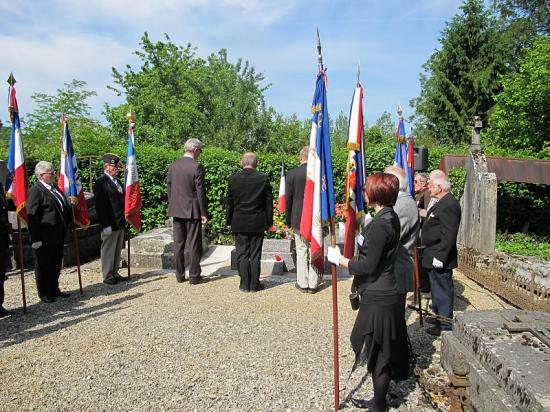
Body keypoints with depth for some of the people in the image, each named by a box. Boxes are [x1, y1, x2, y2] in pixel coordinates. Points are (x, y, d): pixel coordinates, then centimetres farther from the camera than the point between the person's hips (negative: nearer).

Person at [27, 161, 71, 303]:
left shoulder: (54, 187, 11)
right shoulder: (35, 191, -13)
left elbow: (64, 208, 21)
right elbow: (32, 216, -17)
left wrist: (66, 227, 15)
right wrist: (36, 239, -19)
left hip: (58, 235, 8)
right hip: (45, 237, -8)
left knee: (56, 264, 17)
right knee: (43, 265, 6)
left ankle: (54, 290, 31)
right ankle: (44, 294, 19)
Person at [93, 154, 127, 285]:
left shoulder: (117, 181, 14)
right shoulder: (101, 182, -11)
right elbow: (100, 206, -16)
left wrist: (124, 220, 14)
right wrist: (105, 225, -19)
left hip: (120, 223, 8)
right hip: (110, 224, -8)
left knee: (117, 250, 15)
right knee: (108, 250, 3)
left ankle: (114, 273, 26)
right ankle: (107, 276, 13)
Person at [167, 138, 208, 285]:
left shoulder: (173, 166, 5)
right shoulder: (197, 167, -12)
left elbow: (169, 189, 10)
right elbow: (200, 192, -12)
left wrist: (171, 207, 18)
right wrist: (203, 213, -7)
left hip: (176, 211, 5)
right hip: (192, 211, -5)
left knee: (178, 244, 10)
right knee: (194, 244, 2)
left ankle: (180, 275, 17)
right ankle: (194, 276, 8)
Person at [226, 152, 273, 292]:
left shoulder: (233, 179, -4)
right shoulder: (263, 178, -6)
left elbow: (229, 202, 2)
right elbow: (269, 202, -1)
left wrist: (229, 221, 12)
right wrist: (269, 221, 8)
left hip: (239, 223, 0)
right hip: (258, 223, 0)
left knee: (242, 255, 8)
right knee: (255, 255, 7)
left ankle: (245, 284, 12)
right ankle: (254, 284, 13)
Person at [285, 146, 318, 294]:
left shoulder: (291, 174, -7)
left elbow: (288, 199, -3)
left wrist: (288, 221, 8)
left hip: (299, 219, -1)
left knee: (301, 251, 10)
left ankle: (302, 283, 16)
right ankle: (313, 284, 16)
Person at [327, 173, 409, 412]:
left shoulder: (379, 224, -23)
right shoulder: (391, 218, 7)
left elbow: (367, 266, -22)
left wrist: (339, 259, -12)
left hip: (377, 299, -10)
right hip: (386, 293, 10)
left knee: (378, 353, 6)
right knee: (384, 350, 20)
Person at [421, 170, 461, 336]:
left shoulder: (448, 205, -21)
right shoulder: (441, 202, 12)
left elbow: (449, 235, -25)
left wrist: (439, 257, -24)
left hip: (440, 259, -10)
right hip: (434, 257, 10)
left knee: (442, 290, 1)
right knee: (437, 289, 22)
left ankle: (445, 326, 13)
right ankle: (439, 316, 37)